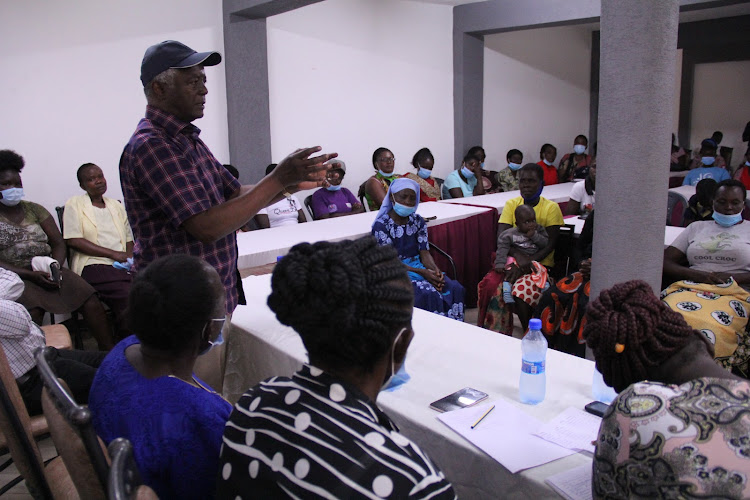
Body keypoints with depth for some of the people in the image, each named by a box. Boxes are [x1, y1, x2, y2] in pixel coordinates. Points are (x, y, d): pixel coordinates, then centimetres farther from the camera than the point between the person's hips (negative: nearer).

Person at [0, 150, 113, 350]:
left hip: (49, 271, 3)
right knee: (32, 311, -36)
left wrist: (56, 267, -8)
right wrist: (31, 275, -16)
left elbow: (59, 244, 13)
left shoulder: (35, 210, 19)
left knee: (91, 302, -21)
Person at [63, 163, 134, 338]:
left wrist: (129, 256, -1)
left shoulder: (116, 205, 25)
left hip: (123, 266, 5)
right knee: (128, 298, -33)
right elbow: (73, 241, -3)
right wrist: (113, 254, -9)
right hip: (94, 266, -5)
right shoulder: (74, 204, 9)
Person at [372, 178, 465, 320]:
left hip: (418, 265, 6)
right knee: (429, 294, -31)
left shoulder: (418, 221, 8)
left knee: (456, 288, -17)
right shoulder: (381, 225, -9)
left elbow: (424, 252, 5)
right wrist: (421, 272, -22)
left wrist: (435, 269, -18)